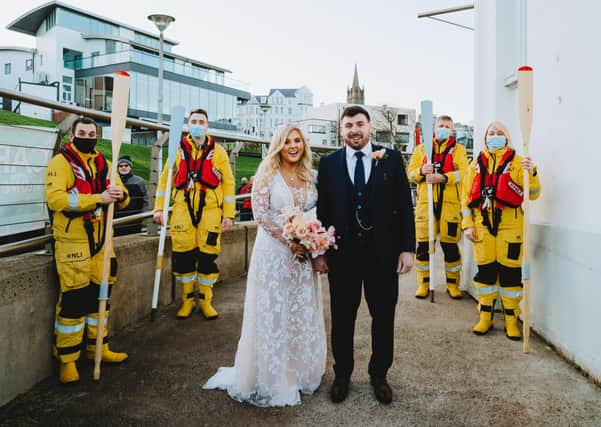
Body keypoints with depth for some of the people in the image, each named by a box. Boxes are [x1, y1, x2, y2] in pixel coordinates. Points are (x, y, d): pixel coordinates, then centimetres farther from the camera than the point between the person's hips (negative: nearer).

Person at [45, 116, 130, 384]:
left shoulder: (104, 163, 12)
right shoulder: (60, 162, -6)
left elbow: (123, 200, 10)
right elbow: (55, 198, -21)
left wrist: (120, 195, -15)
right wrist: (98, 198, -29)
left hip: (100, 239, 6)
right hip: (71, 240, -6)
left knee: (100, 294, 13)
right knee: (73, 299, -5)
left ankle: (97, 347, 28)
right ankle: (67, 360, 8)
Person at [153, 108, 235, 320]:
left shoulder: (218, 151, 6)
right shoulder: (178, 150, 10)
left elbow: (228, 183, 3)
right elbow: (165, 180, 11)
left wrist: (229, 214, -2)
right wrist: (159, 208, 3)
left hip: (210, 210, -1)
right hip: (183, 209, 1)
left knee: (208, 256, 2)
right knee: (183, 256, 4)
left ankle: (205, 300, 19)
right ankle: (187, 300, 21)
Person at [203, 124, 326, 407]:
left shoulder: (309, 177, 9)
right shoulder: (268, 174, -5)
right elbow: (260, 213, -11)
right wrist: (289, 240, -16)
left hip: (303, 253, 5)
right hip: (273, 251, -4)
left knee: (303, 314, 12)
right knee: (273, 313, 4)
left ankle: (299, 371, 32)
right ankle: (271, 378, 23)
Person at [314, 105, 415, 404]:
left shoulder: (392, 159, 1)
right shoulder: (329, 163, 3)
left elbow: (404, 206, -1)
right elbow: (322, 210, 3)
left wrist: (407, 248, -5)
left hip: (383, 253, 0)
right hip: (342, 254, 0)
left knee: (384, 317, 13)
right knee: (342, 318, 13)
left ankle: (379, 375, 34)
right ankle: (342, 375, 33)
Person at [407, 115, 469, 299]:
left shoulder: (459, 149, 10)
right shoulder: (421, 148, 15)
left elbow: (463, 172, -5)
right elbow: (410, 172, 9)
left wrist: (442, 177, -19)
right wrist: (421, 171, -12)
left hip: (450, 202, -1)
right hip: (426, 201, 1)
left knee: (450, 244, 1)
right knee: (423, 244, 2)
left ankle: (452, 283, 17)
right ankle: (423, 283, 15)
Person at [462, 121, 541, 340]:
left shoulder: (517, 162, 4)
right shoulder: (477, 163, 12)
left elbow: (533, 194, -2)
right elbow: (467, 195, 11)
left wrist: (531, 173, -21)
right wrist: (467, 224, 4)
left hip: (510, 225, -2)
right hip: (482, 225, 2)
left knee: (510, 272, 2)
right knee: (485, 270, 8)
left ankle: (511, 320, 16)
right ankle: (485, 317, 21)